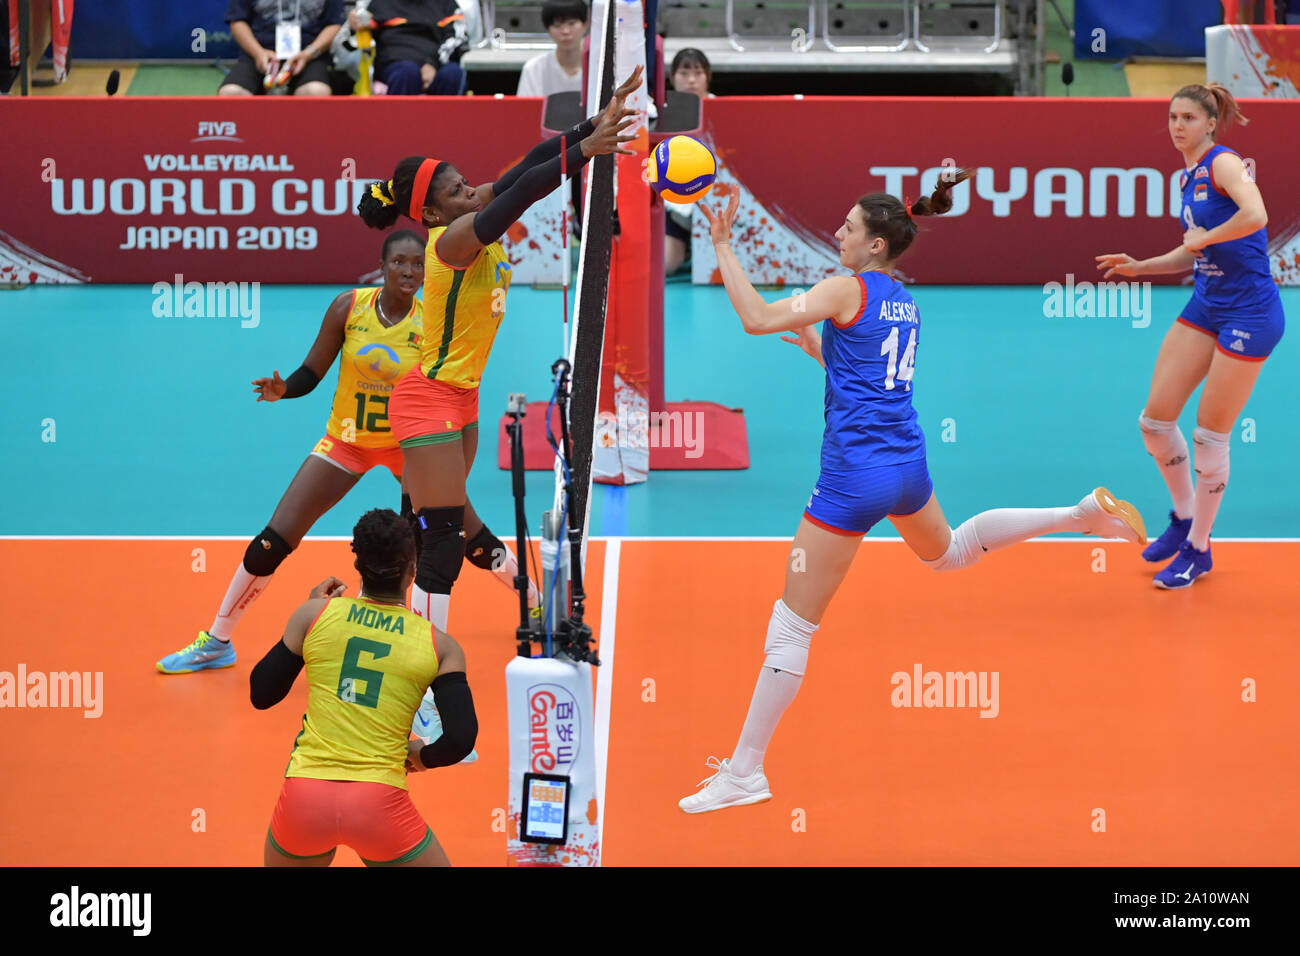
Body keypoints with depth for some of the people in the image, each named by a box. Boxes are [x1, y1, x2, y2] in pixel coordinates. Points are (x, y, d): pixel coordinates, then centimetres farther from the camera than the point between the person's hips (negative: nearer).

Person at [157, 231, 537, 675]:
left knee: (473, 539, -3)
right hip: (346, 440, 0)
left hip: (406, 443, 0)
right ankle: (217, 642, 9)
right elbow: (311, 374, -6)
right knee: (271, 542, -6)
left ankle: (536, 604, 25)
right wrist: (283, 388, -26)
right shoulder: (348, 306, -13)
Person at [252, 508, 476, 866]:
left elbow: (261, 695, 13)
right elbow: (460, 740, -7)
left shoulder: (315, 613, 4)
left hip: (305, 796, 2)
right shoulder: (440, 645, 2)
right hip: (379, 803, -2)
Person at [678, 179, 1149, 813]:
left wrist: (722, 246, -15)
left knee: (793, 625, -3)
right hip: (907, 464, 8)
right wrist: (820, 350, 27)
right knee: (947, 552, 40)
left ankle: (744, 772, -1)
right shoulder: (904, 303, 12)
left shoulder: (846, 290, -12)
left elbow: (757, 319, -20)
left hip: (854, 475, -8)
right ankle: (1081, 513, 32)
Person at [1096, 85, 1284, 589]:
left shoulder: (1224, 163, -14)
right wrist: (1140, 266, 13)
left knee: (1210, 435, -2)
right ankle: (1184, 518, 26)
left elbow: (1256, 215, -33)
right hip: (1206, 307, 8)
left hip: (1249, 315, -8)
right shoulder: (1190, 177, 12)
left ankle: (1197, 551, 13)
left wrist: (1203, 238, -20)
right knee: (1155, 419, 4)